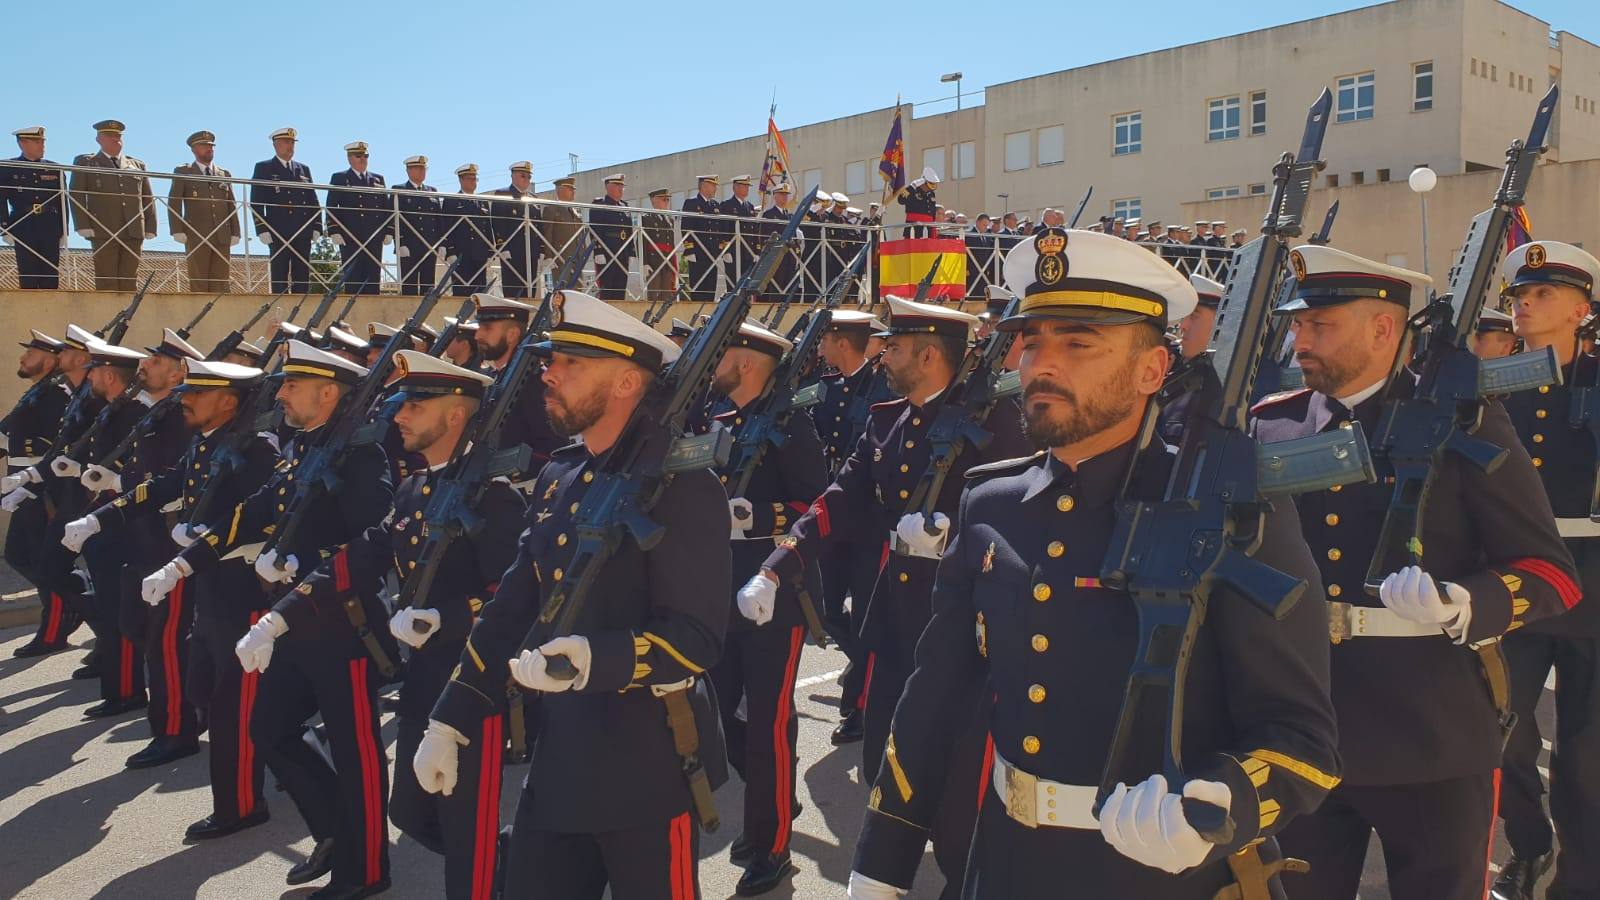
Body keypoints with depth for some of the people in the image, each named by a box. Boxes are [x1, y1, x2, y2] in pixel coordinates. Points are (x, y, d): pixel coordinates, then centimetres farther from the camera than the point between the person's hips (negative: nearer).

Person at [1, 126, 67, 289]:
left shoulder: (54, 169, 13)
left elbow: (62, 202, 13)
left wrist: (63, 231, 7)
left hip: (50, 229, 2)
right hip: (23, 229, -2)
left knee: (51, 276, -2)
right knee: (27, 277, -3)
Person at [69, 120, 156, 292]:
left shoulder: (137, 165, 21)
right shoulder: (85, 163, 13)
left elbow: (148, 198, 17)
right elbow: (76, 195, 4)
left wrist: (150, 228, 5)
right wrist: (83, 226, -8)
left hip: (134, 232, 2)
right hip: (103, 232, -2)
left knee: (130, 280, -1)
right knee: (106, 280, -6)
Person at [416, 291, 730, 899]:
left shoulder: (682, 484, -14)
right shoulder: (557, 479, 10)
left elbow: (698, 637, -20)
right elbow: (510, 610, 14)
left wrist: (596, 659, -36)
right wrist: (449, 723, 12)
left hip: (647, 770, -7)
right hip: (558, 761, 7)